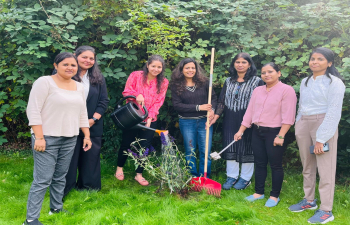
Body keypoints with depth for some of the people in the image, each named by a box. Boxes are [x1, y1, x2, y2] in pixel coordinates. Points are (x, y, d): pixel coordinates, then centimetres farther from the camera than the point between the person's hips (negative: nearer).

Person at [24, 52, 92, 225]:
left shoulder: (79, 87, 12)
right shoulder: (44, 82, -8)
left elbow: (82, 114, 17)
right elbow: (33, 110, -13)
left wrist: (87, 135, 12)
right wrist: (39, 137, -18)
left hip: (69, 140, 6)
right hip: (47, 139, -6)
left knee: (60, 177, 12)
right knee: (43, 180, -6)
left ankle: (56, 208, 28)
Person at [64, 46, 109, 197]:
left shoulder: (98, 78, 9)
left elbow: (104, 101, 7)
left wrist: (94, 119, -6)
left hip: (92, 126, 3)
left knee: (90, 158, 10)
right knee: (69, 159, 3)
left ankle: (87, 187, 26)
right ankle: (64, 190, 19)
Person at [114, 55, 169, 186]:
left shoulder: (163, 82, 2)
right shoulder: (136, 75, -4)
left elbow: (158, 101, -3)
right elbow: (126, 91, -2)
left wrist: (150, 117, -13)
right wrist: (137, 95, -23)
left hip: (150, 120, 2)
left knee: (144, 146, 5)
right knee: (126, 143, 9)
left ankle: (139, 174, 21)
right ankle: (119, 168, 32)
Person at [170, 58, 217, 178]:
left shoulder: (204, 82, 2)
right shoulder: (176, 85, -2)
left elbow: (213, 97, 4)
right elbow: (177, 105, -9)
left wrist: (211, 109, -18)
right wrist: (198, 107, -15)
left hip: (204, 121, 1)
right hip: (187, 122, 0)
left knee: (206, 152, 2)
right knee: (190, 152, 10)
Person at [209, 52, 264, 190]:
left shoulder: (257, 81, -3)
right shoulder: (228, 81, 11)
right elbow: (222, 101, 11)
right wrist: (215, 117, 2)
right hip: (230, 122, 4)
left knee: (247, 148, 5)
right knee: (230, 147, 8)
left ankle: (245, 178, 20)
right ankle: (232, 176, 22)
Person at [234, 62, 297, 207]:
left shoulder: (287, 90, -9)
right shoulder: (257, 91, 10)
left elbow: (288, 116, -15)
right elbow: (249, 112, 13)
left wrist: (280, 136, -20)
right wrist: (241, 131, 11)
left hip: (274, 133, -6)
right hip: (257, 132, 6)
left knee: (275, 165, 5)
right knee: (259, 163, 13)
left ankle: (275, 196, 18)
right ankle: (259, 192, 26)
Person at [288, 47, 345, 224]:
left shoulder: (334, 82, -8)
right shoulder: (305, 82, 13)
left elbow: (333, 113, -13)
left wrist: (321, 138, -17)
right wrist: (298, 130, 13)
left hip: (324, 125, -7)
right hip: (303, 124, 7)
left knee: (325, 169, -2)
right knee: (307, 167, 14)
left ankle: (326, 210, 6)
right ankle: (309, 201, 29)